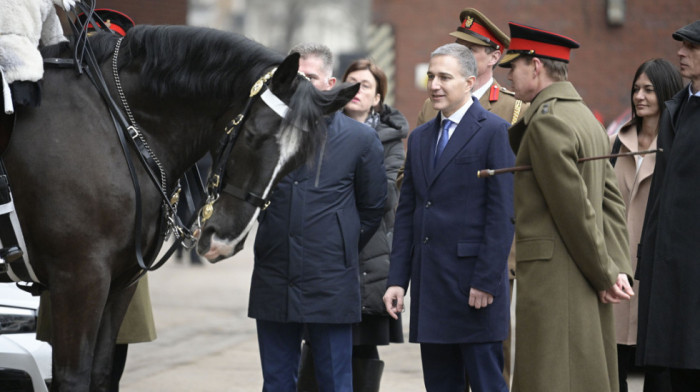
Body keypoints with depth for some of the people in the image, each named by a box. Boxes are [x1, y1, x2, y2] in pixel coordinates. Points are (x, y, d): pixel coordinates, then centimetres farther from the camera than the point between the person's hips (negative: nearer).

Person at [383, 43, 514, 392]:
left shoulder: (495, 132, -5)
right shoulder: (420, 138, 17)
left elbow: (503, 213, -10)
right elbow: (405, 214, 15)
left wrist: (487, 281, -16)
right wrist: (397, 280, 8)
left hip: (474, 286, -7)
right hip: (428, 283, 7)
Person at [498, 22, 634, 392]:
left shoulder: (547, 122, -14)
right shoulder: (587, 118, 16)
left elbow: (575, 209, -16)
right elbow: (611, 201, 13)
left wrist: (606, 275, -9)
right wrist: (618, 268, 6)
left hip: (552, 278, -10)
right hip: (587, 283, 10)